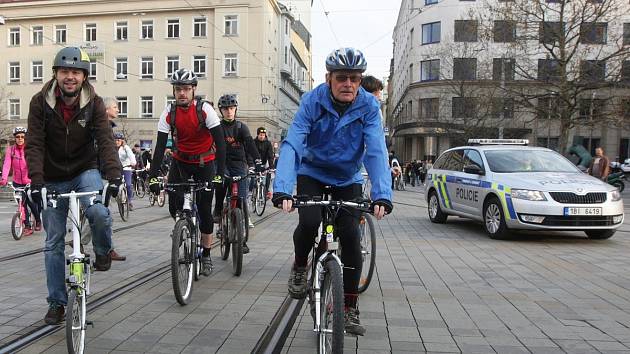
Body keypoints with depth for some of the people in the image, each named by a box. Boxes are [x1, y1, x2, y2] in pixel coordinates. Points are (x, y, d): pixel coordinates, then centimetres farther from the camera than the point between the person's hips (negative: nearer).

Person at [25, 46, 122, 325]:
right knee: (53, 242, 5)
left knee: (99, 213, -31)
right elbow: (34, 145, -16)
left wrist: (114, 176, -36)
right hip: (53, 179, 1)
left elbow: (105, 141, -21)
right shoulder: (40, 102, -11)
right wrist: (36, 182, -29)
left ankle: (103, 252, 2)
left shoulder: (94, 103, -11)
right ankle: (57, 302, 19)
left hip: (85, 171, -1)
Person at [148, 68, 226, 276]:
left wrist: (220, 173, -32)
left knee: (204, 210, -3)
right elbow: (160, 146, -14)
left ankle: (206, 255, 13)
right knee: (175, 207, -11)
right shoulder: (169, 112, -12)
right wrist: (153, 177, -23)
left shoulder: (205, 110, -20)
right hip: (180, 161, 2)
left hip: (204, 162, -2)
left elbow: (220, 142, -23)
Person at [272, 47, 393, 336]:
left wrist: (382, 194, -40)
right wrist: (282, 189, -44)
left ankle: (350, 308, 6)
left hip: (348, 179, 1)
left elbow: (376, 151, -26)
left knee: (350, 235, -11)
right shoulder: (312, 101, -20)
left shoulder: (369, 106, -18)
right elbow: (291, 145, -30)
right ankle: (299, 267, 8)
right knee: (309, 222, -26)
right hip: (312, 174, -1)